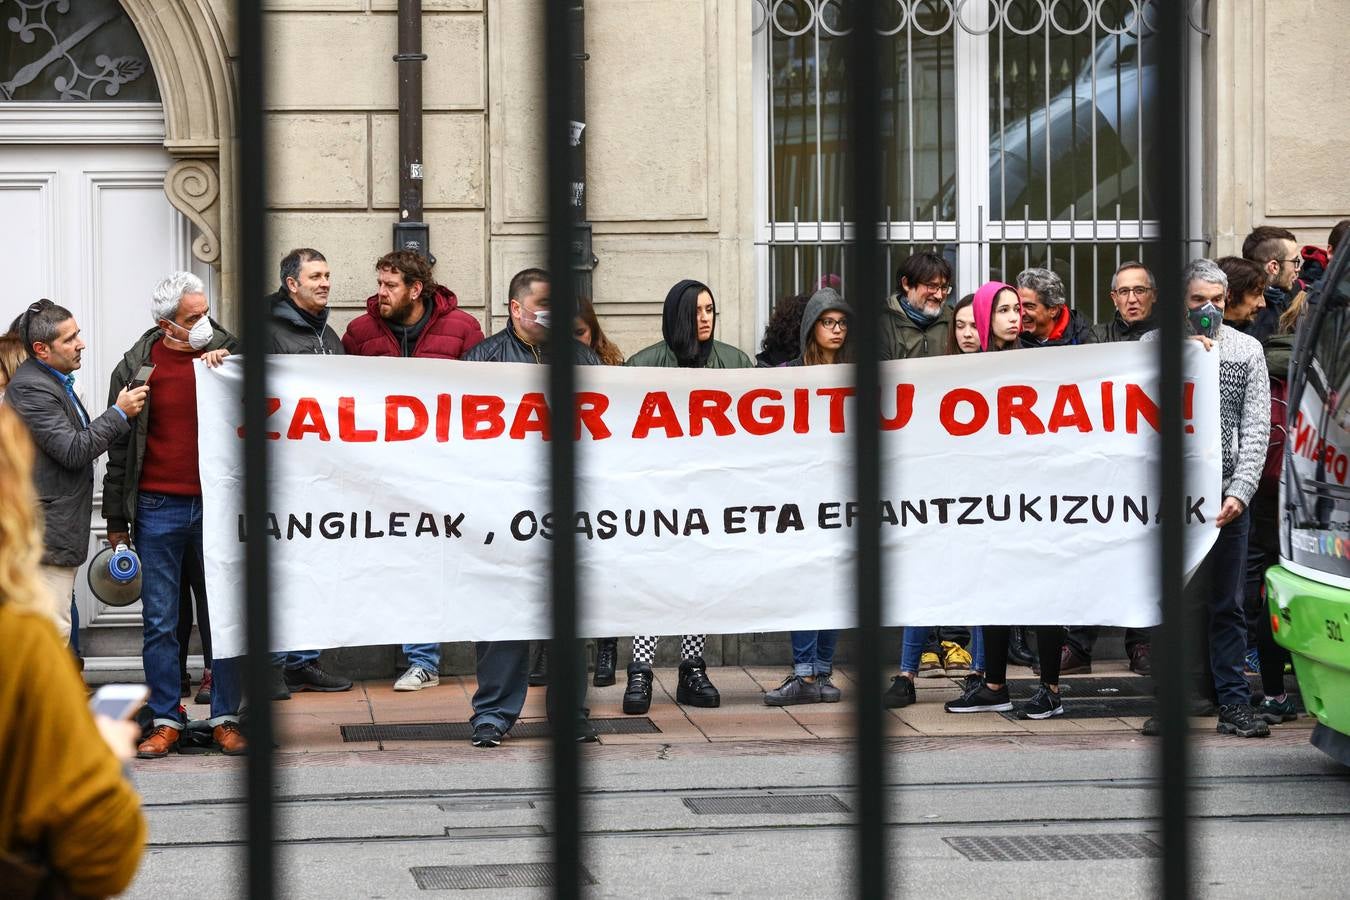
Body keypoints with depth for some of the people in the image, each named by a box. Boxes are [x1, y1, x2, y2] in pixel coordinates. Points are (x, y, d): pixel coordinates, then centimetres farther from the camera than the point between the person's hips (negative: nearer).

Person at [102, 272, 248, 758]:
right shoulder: (137, 368, 2)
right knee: (159, 622, 4)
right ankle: (165, 722, 12)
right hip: (158, 508, 0)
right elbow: (119, 448, 7)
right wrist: (117, 522, 6)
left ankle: (225, 719, 11)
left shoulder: (227, 353, 3)